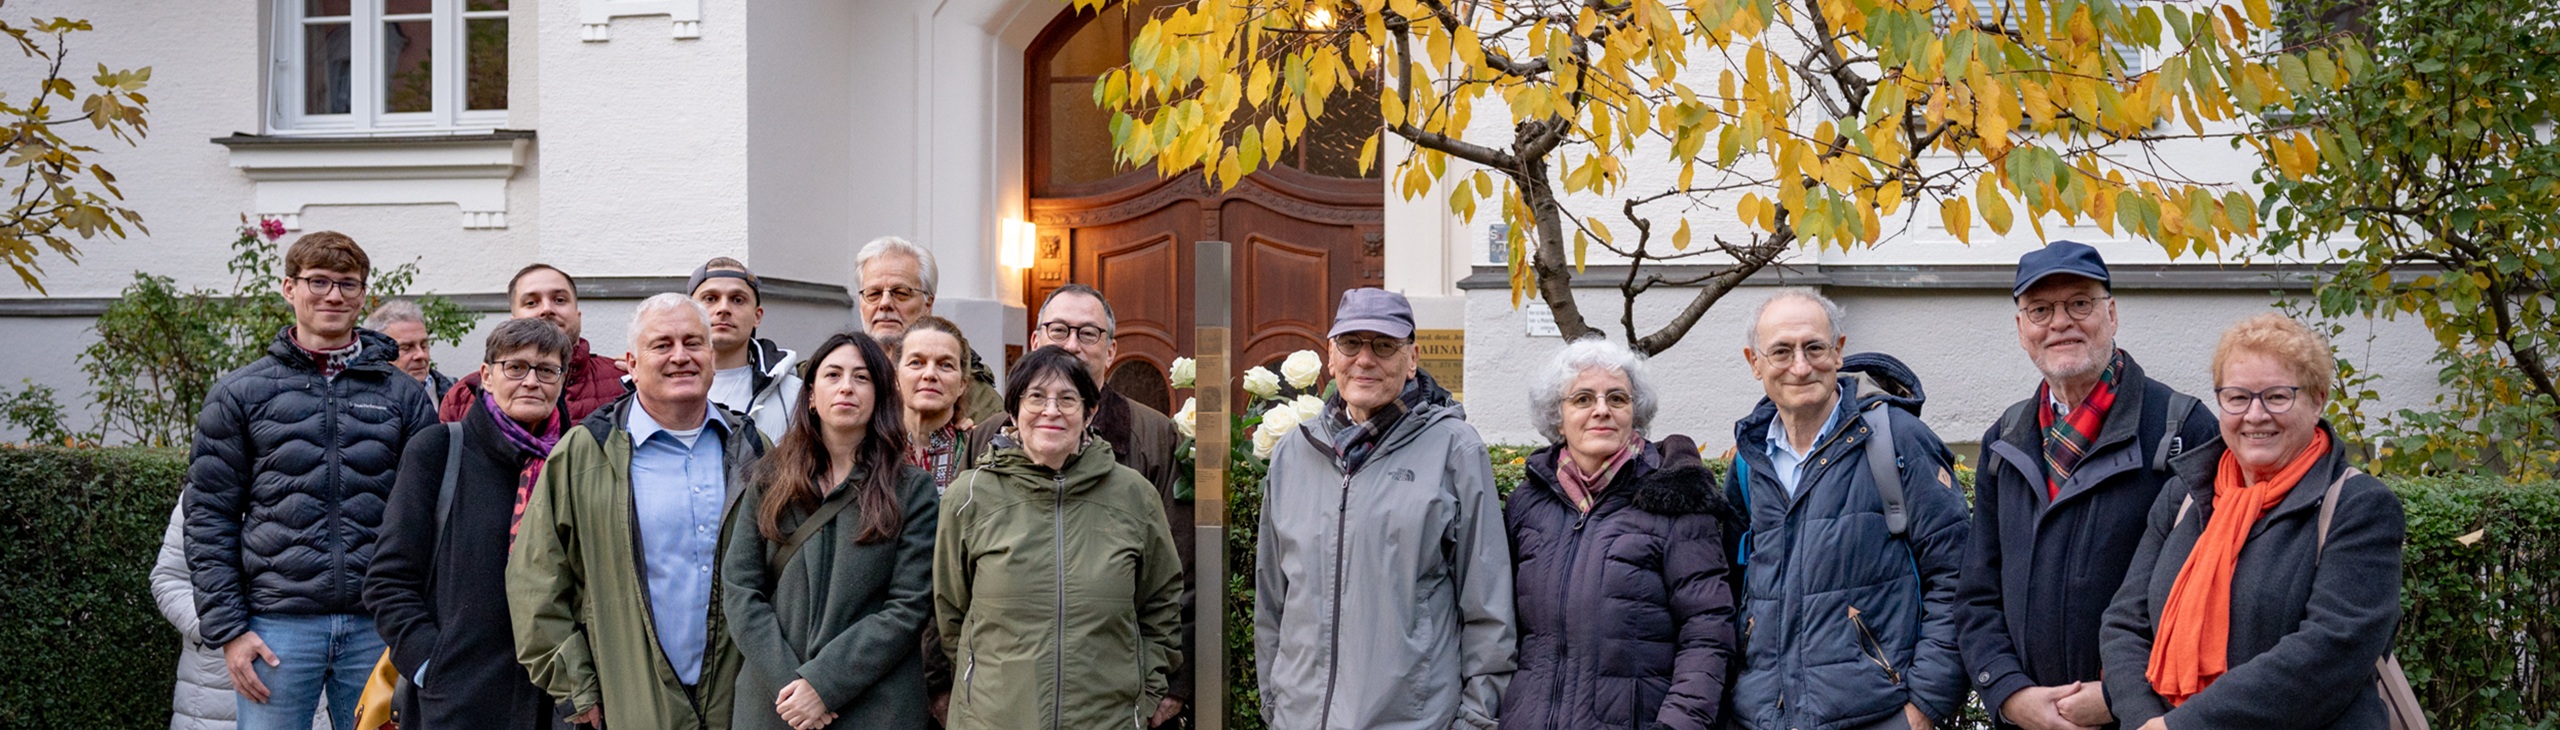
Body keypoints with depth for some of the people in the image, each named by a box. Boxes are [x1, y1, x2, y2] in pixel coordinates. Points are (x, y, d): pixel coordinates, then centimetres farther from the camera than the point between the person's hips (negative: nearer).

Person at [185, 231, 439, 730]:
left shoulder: (404, 395, 9)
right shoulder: (240, 394, 6)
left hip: (377, 627, 1)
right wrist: (227, 629, -3)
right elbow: (209, 519, 5)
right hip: (278, 624, -1)